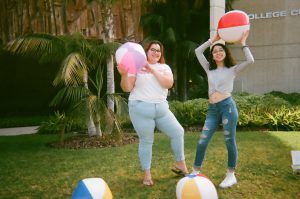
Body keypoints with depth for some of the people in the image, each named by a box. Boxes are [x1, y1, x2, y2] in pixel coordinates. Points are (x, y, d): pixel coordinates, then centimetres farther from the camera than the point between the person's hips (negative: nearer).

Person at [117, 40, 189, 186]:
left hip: (161, 108, 4)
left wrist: (153, 70, -14)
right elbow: (127, 88, -5)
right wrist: (124, 75, -23)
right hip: (141, 109, -4)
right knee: (146, 141, 2)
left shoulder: (164, 67, 10)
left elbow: (169, 83, -9)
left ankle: (180, 165, 23)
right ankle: (147, 174, 17)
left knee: (178, 132, 5)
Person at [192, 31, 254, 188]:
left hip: (228, 106, -4)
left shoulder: (232, 69, 7)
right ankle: (195, 172, 10)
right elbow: (198, 51, 14)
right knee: (202, 141, 0)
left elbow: (250, 60, -8)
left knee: (229, 141, 1)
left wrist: (243, 44, 3)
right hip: (212, 109, 4)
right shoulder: (209, 69, 17)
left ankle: (231, 175, 14)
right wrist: (213, 39, 14)